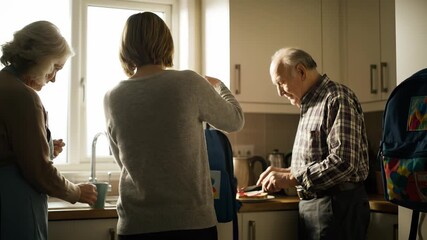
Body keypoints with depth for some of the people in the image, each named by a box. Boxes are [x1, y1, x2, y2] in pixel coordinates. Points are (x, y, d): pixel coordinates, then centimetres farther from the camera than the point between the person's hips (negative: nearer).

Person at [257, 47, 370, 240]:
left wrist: (291, 178, -19)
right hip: (311, 202, 9)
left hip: (338, 204, -9)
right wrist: (286, 172, 5)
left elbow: (343, 162, -24)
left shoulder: (337, 98, -14)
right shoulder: (309, 105, 17)